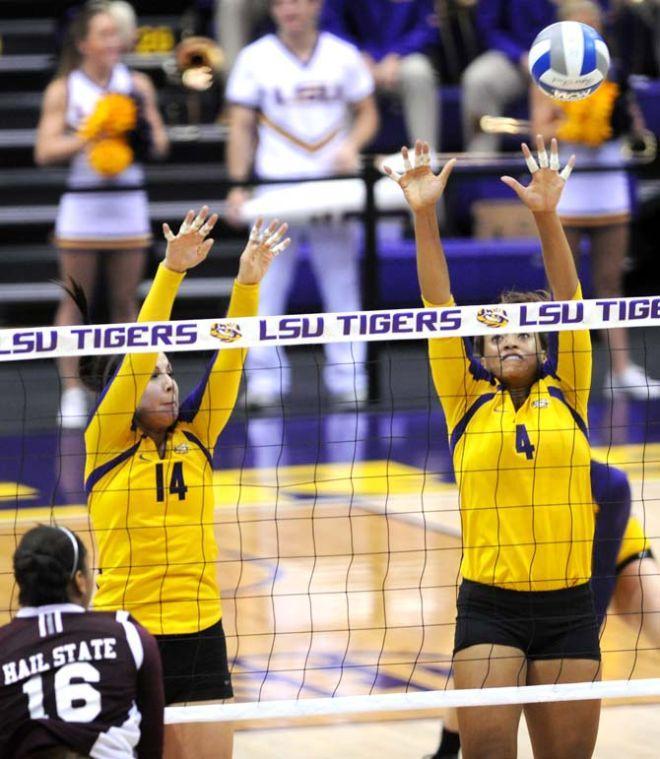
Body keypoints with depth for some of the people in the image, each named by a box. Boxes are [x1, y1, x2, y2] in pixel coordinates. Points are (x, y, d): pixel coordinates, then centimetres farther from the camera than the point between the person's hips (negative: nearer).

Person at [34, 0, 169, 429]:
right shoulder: (63, 91, 0)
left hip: (128, 204, 2)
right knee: (75, 302, -1)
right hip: (81, 204, -2)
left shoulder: (137, 85, 6)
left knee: (125, 303, 4)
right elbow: (45, 151, -6)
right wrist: (86, 138, -19)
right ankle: (72, 391, 0)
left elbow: (160, 144, 6)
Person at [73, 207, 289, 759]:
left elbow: (228, 357, 0)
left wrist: (249, 279, -12)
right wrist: (171, 270, -22)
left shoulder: (195, 438, 9)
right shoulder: (105, 444, -2)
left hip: (198, 632, 4)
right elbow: (138, 352, -13)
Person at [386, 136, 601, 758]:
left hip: (567, 605, 1)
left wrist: (546, 216, -12)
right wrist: (424, 216, -8)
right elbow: (439, 307, 1)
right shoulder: (468, 402, 9)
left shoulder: (564, 396, 10)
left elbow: (568, 303, 0)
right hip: (488, 605, -1)